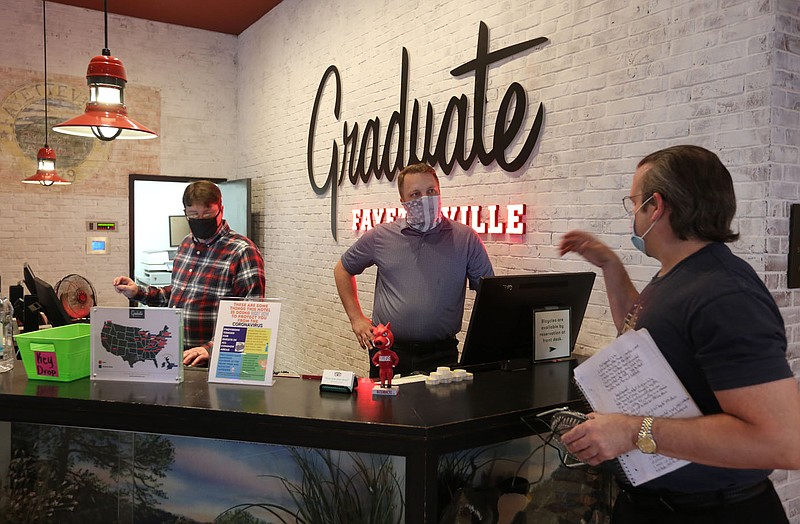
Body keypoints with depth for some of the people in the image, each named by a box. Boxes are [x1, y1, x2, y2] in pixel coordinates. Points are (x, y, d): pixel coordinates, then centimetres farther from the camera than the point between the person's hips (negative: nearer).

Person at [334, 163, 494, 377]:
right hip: (388, 352, 1)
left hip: (441, 353, -1)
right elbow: (342, 270, 17)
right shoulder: (380, 236, 3)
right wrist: (356, 318, 10)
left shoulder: (466, 239, 0)